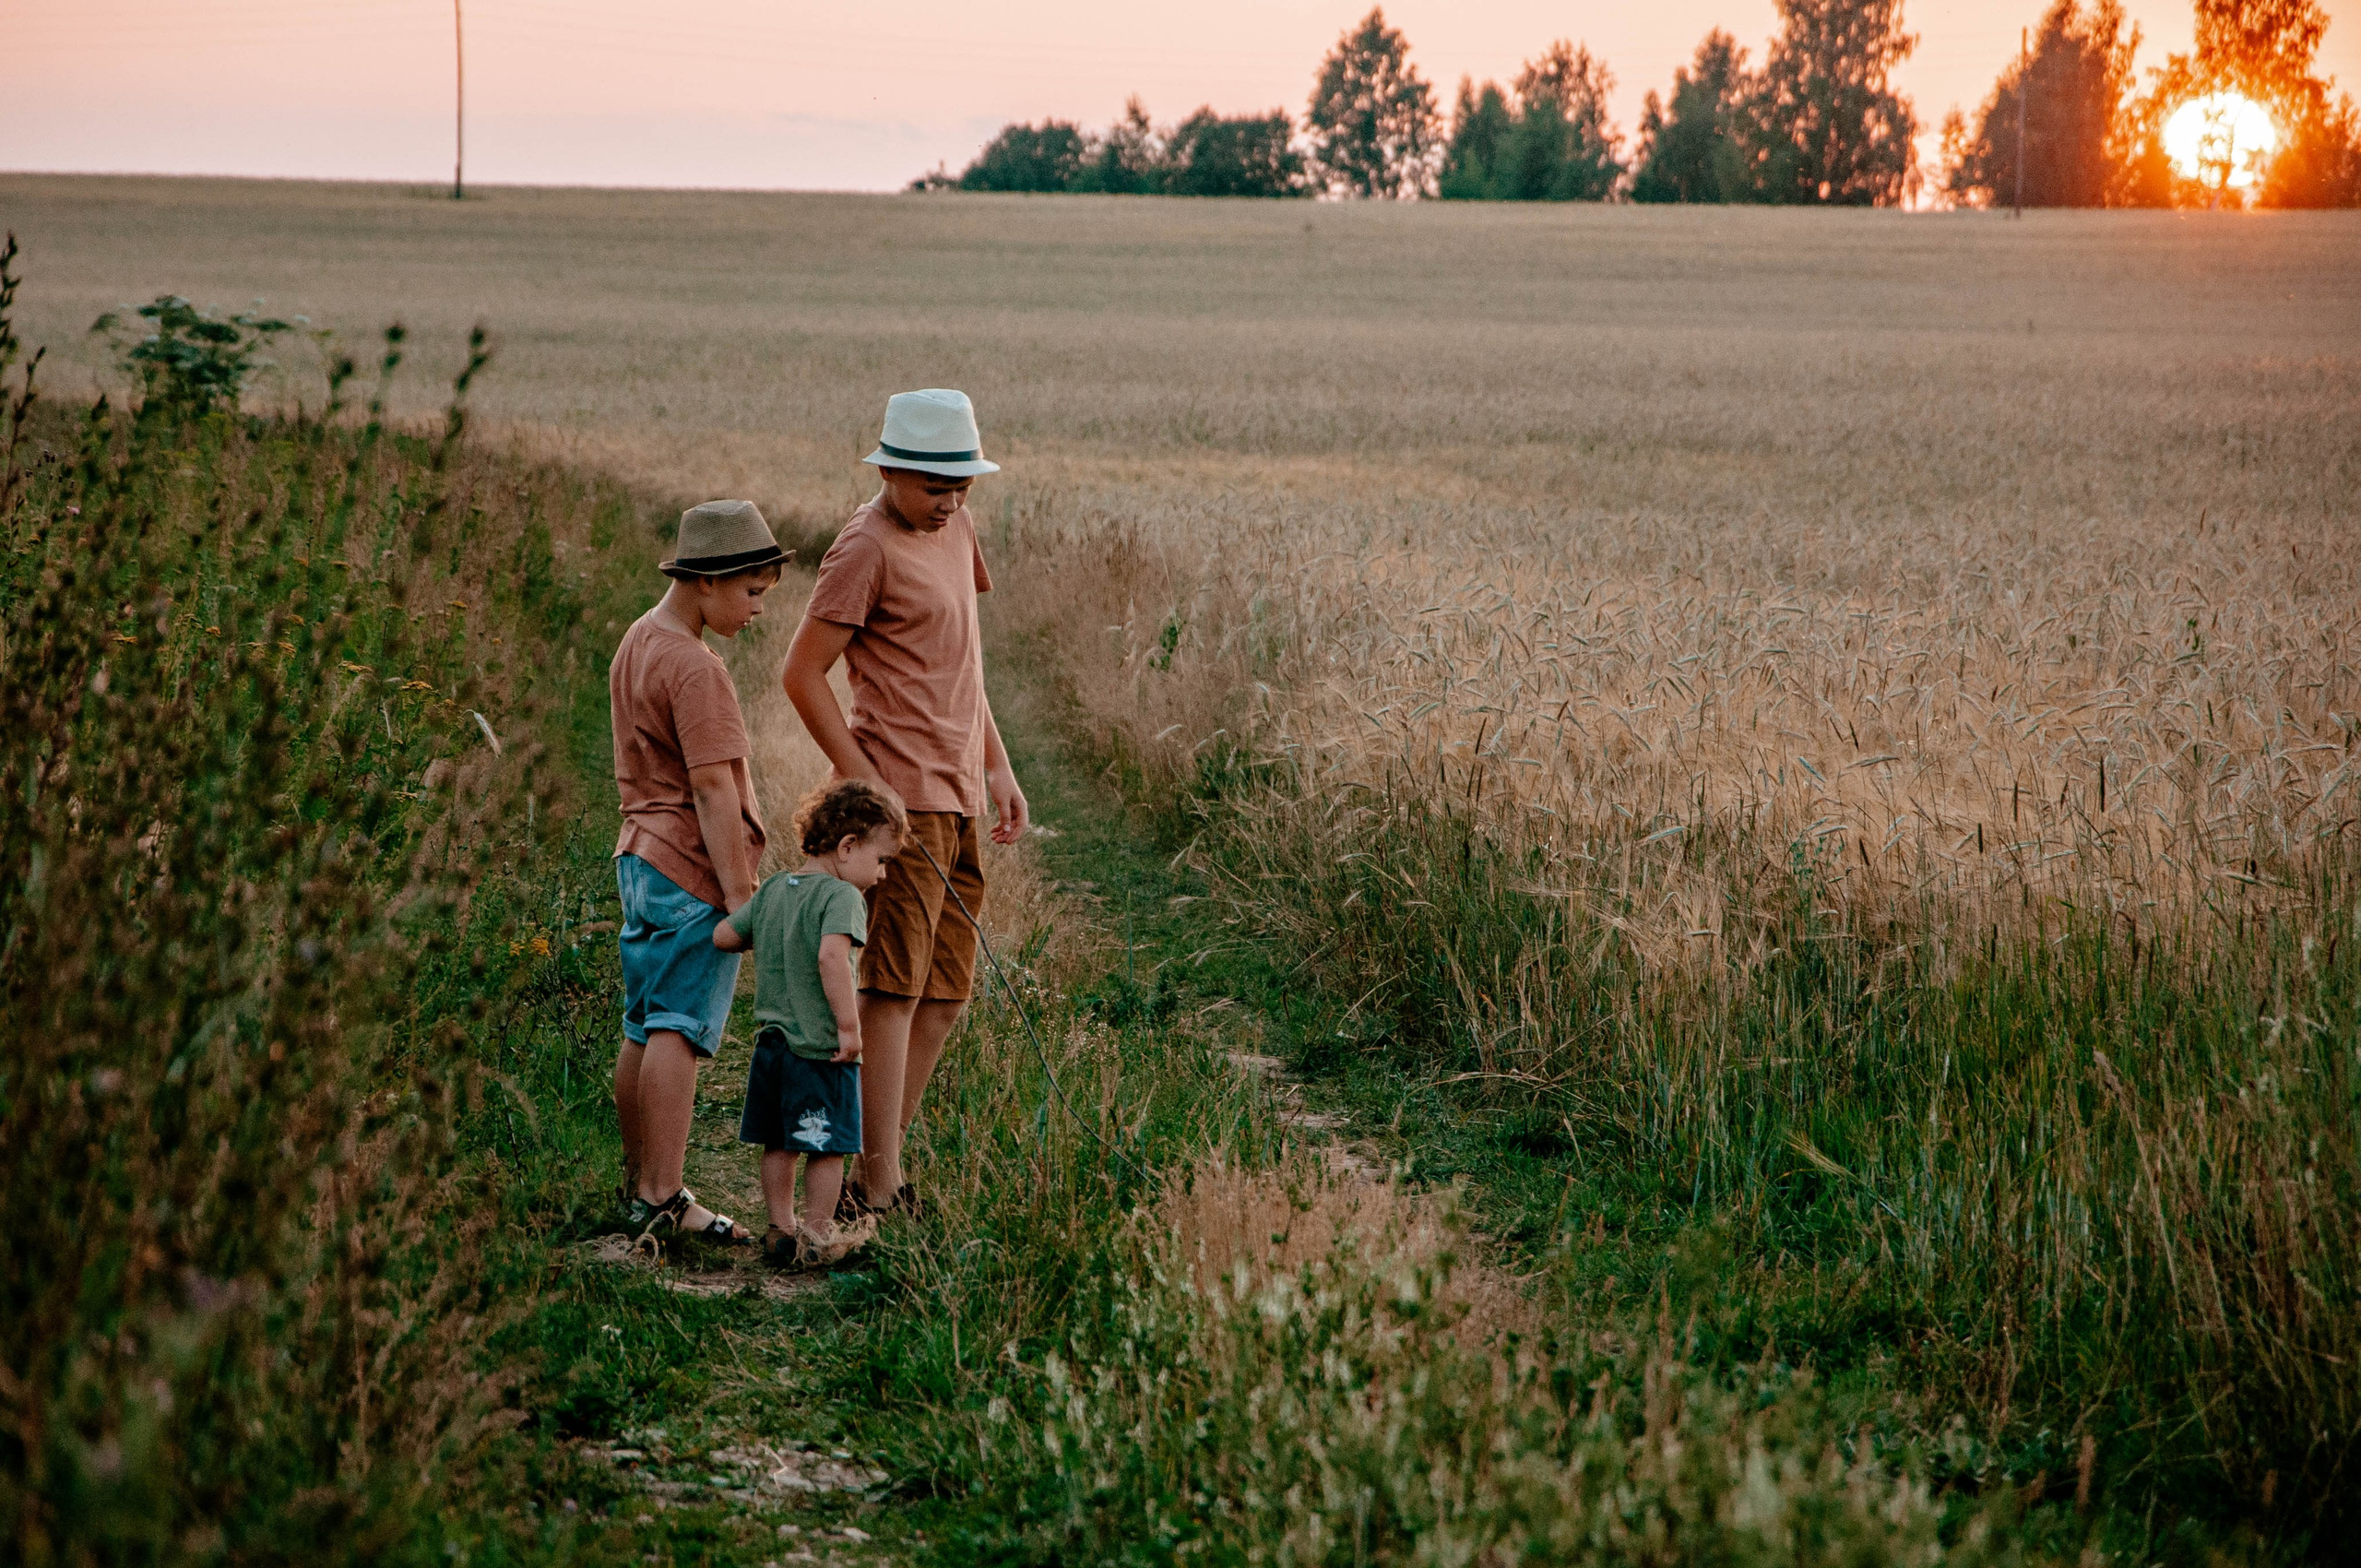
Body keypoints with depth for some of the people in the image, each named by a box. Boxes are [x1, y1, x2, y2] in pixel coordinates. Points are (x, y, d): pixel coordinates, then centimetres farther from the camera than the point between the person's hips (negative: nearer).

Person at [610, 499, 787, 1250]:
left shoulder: (636, 644, 14)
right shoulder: (694, 668, -17)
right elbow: (712, 789, -20)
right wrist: (741, 898, -19)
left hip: (642, 856, 10)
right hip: (695, 868, -10)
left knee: (643, 1030, 13)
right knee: (679, 1032, -9)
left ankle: (638, 1187, 20)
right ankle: (663, 1198, -9)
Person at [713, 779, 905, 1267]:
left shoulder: (772, 890, 10)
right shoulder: (840, 896, -14)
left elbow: (722, 936, 13)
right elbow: (831, 956, -29)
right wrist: (849, 1025, -24)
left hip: (772, 1040, 8)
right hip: (820, 1046, -8)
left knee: (778, 1145, 14)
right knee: (827, 1146, 5)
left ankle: (781, 1231, 21)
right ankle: (818, 1235, 12)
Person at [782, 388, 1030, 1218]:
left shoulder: (954, 527, 15)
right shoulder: (866, 549, -11)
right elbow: (802, 674, -13)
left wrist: (997, 767, 20)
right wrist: (865, 782, -17)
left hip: (959, 797, 9)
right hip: (903, 799, -9)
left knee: (946, 994, 9)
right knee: (896, 989, -9)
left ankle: (876, 1165, 14)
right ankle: (879, 1186, -7)